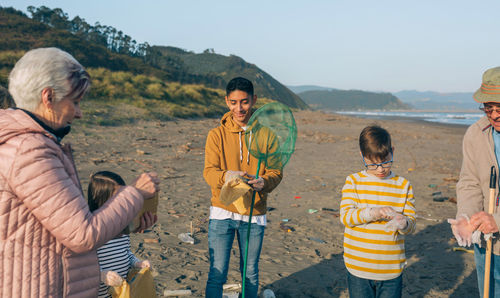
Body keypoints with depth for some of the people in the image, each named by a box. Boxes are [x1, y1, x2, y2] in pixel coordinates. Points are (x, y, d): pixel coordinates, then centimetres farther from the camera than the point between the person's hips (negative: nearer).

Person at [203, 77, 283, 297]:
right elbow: (209, 171, -7)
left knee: (250, 274, 11)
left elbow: (275, 171, -1)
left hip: (254, 214, 1)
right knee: (217, 273, 0)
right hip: (223, 212, -1)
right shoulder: (217, 135, 0)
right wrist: (227, 176, -31)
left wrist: (263, 182, -25)